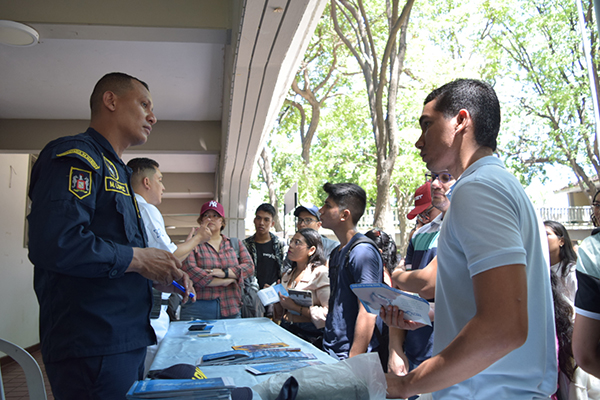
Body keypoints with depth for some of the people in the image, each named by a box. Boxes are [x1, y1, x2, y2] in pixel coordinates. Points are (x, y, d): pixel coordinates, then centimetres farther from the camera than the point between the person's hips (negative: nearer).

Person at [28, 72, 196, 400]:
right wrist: (138, 259, -17)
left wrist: (157, 277, 8)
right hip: (91, 346, -10)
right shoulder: (75, 156, -11)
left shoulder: (113, 169, 21)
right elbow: (54, 244, -27)